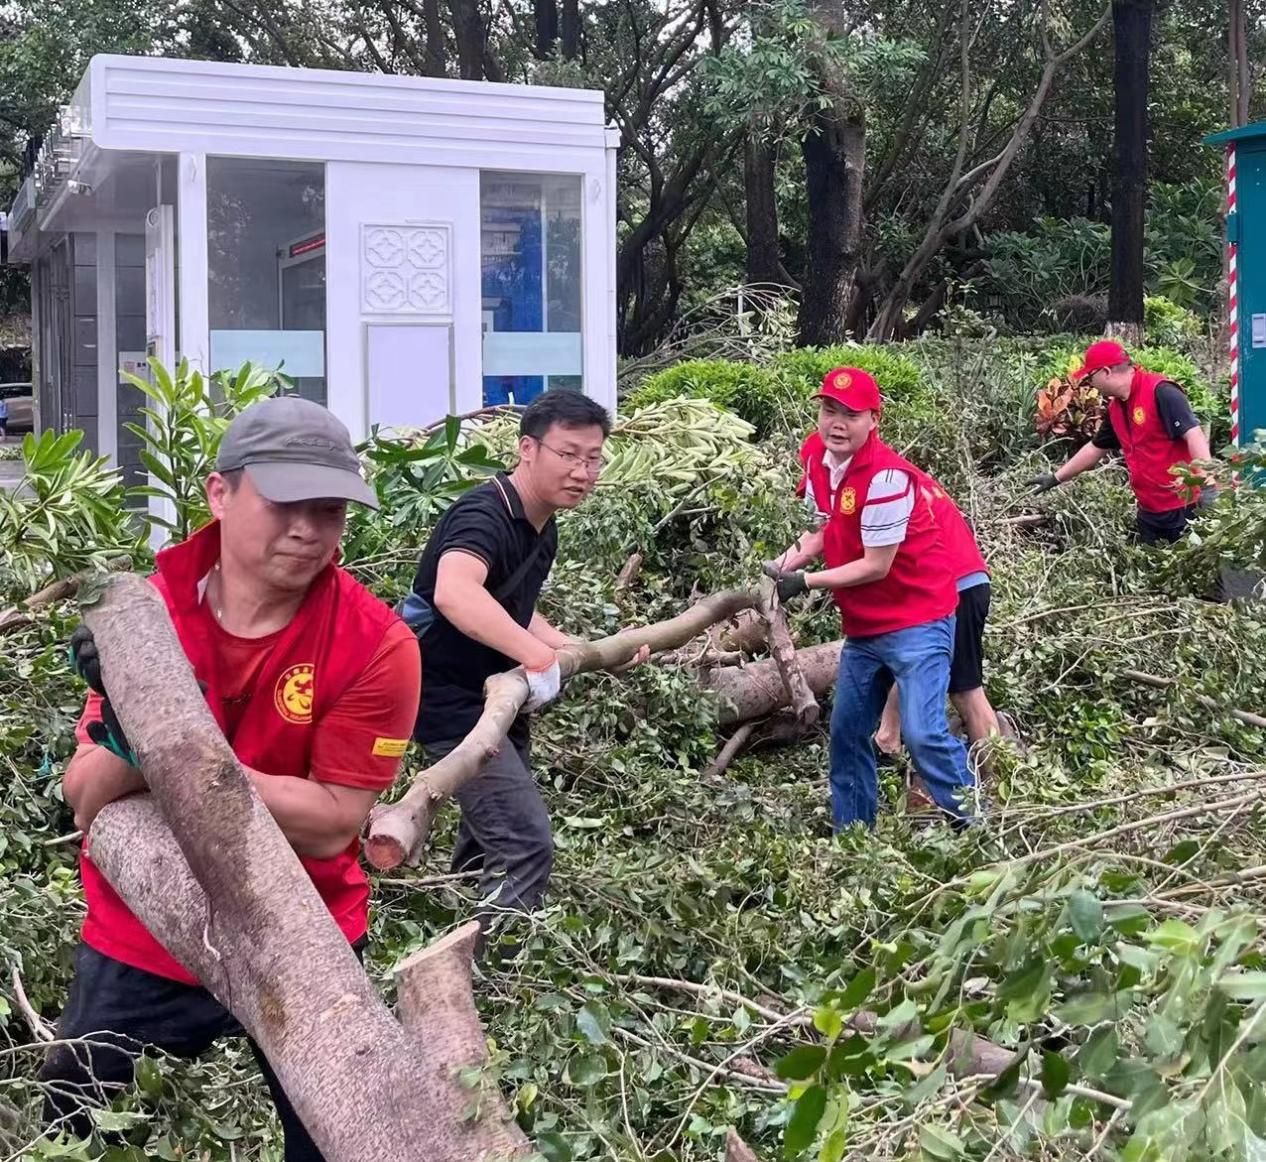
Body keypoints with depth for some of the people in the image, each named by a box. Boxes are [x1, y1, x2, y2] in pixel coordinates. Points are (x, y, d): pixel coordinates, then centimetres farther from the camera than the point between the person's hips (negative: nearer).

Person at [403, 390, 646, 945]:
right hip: (451, 702, -10)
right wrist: (538, 655, -55)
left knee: (489, 835, 24)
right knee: (525, 843, -17)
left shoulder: (543, 528, 6)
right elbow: (454, 592, -47)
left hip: (495, 696, 10)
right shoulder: (484, 515, -24)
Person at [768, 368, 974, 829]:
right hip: (863, 627, 9)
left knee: (923, 734, -18)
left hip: (917, 622, -9)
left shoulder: (886, 476, -23)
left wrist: (805, 582, -16)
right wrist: (786, 563, -2)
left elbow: (875, 566, -21)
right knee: (847, 733, 13)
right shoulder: (818, 462, 2)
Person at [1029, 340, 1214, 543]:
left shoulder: (1160, 392, -16)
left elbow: (1193, 434, -24)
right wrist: (1056, 478, 27)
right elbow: (1095, 449, 24)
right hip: (1149, 512, 8)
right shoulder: (1116, 408, 11)